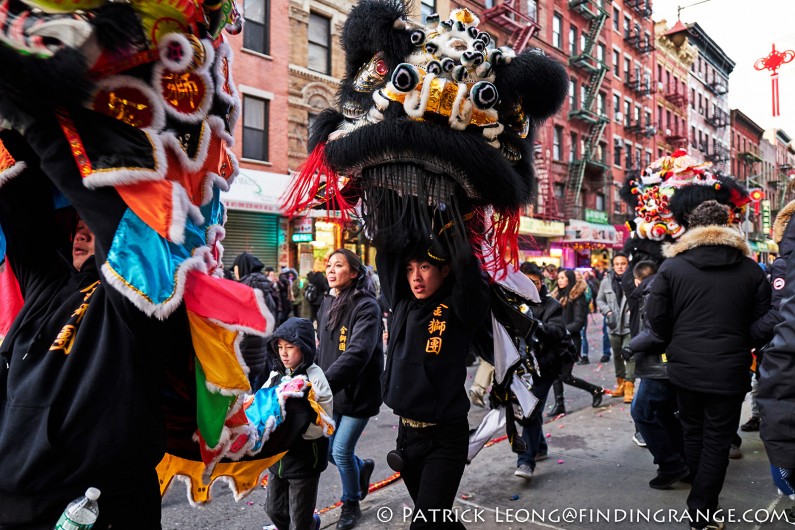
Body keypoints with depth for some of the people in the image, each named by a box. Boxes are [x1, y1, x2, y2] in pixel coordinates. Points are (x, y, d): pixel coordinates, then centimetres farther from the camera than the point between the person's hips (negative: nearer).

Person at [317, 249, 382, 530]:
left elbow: (357, 354, -31)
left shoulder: (367, 307, -19)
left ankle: (351, 504, 29)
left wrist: (322, 385, -39)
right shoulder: (327, 303, 5)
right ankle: (362, 468, 43)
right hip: (331, 391, 7)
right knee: (327, 449, 11)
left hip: (357, 392, -7)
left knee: (341, 451, 1)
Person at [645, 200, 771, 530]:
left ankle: (702, 500, 34)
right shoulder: (751, 269, -3)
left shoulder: (672, 264, -6)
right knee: (717, 441, 8)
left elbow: (656, 316, -7)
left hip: (685, 367, 1)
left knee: (693, 433, 19)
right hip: (730, 371, -1)